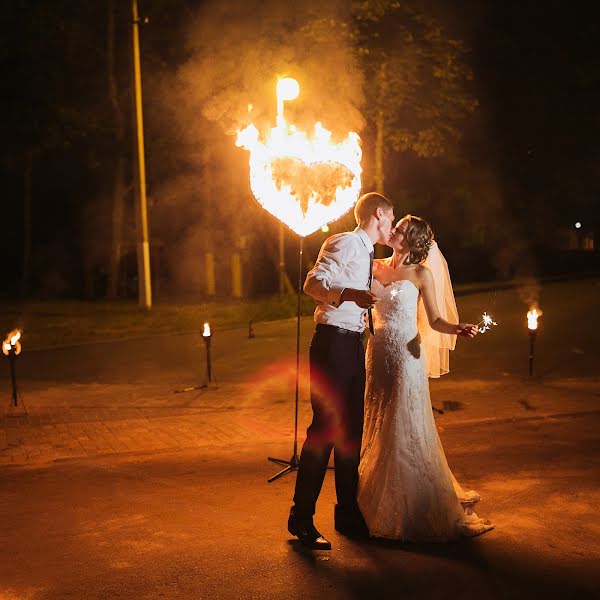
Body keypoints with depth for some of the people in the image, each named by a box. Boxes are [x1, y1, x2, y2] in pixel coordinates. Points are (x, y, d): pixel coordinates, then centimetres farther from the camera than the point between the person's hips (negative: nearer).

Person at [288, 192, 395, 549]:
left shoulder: (366, 254, 20)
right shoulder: (345, 243, -8)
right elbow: (313, 283, -22)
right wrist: (351, 295, -35)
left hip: (354, 346, 10)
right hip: (333, 343, -10)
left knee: (352, 430, 12)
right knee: (325, 429, -9)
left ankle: (348, 513, 21)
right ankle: (301, 518, -1)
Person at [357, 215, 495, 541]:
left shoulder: (422, 274, -5)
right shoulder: (375, 267, 8)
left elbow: (435, 321, -7)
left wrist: (458, 329, -23)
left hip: (406, 355, -5)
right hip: (377, 353, 5)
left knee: (405, 428, -3)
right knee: (376, 427, 11)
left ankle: (413, 509, 9)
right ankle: (378, 503, 25)